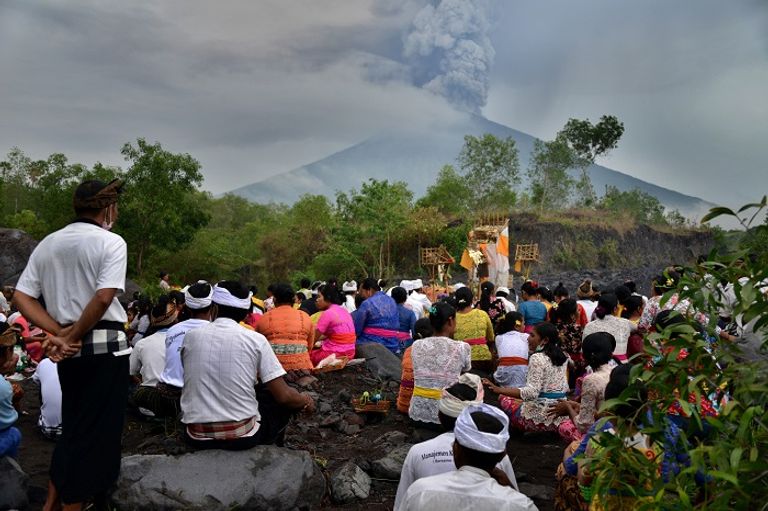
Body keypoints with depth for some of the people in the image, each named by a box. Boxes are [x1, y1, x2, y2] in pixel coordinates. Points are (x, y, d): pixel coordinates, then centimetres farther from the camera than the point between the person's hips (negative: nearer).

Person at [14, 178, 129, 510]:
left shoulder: (48, 243, 10)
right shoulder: (111, 242, -8)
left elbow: (21, 298, 4)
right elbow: (103, 298, -20)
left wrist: (59, 334, -3)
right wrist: (73, 336, -10)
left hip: (70, 349, 7)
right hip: (105, 345, -7)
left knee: (73, 424, 22)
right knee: (95, 429, 5)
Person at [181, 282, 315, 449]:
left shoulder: (191, 336, 0)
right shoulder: (255, 339, -8)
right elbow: (283, 396, -9)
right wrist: (306, 401, 13)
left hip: (198, 437, 4)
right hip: (242, 436, -3)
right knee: (288, 402, 25)